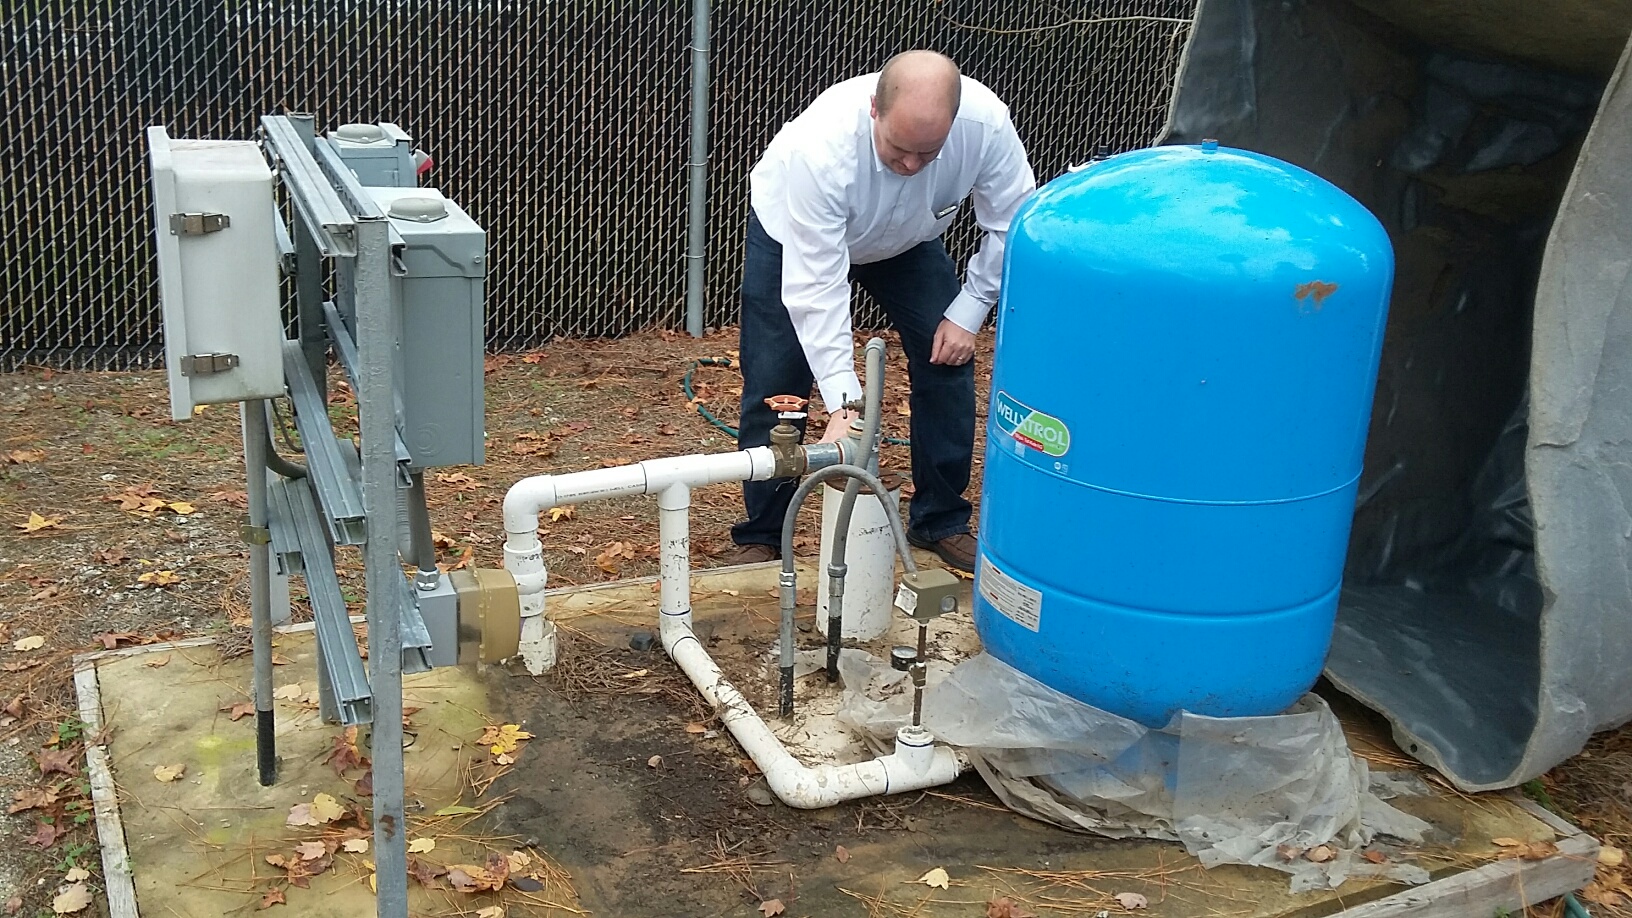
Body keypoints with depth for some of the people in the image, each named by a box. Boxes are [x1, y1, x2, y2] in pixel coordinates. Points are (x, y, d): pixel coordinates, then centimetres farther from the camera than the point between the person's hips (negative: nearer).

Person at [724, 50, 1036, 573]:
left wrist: (968, 314, -18)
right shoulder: (821, 147, -44)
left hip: (907, 237, 3)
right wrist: (843, 404, -47)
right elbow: (816, 288, -43)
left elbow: (1010, 225, -17)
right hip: (794, 235, -3)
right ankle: (761, 538, 10)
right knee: (775, 385, -7)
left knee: (948, 360, -6)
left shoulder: (985, 123, -35)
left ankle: (940, 521, 11)